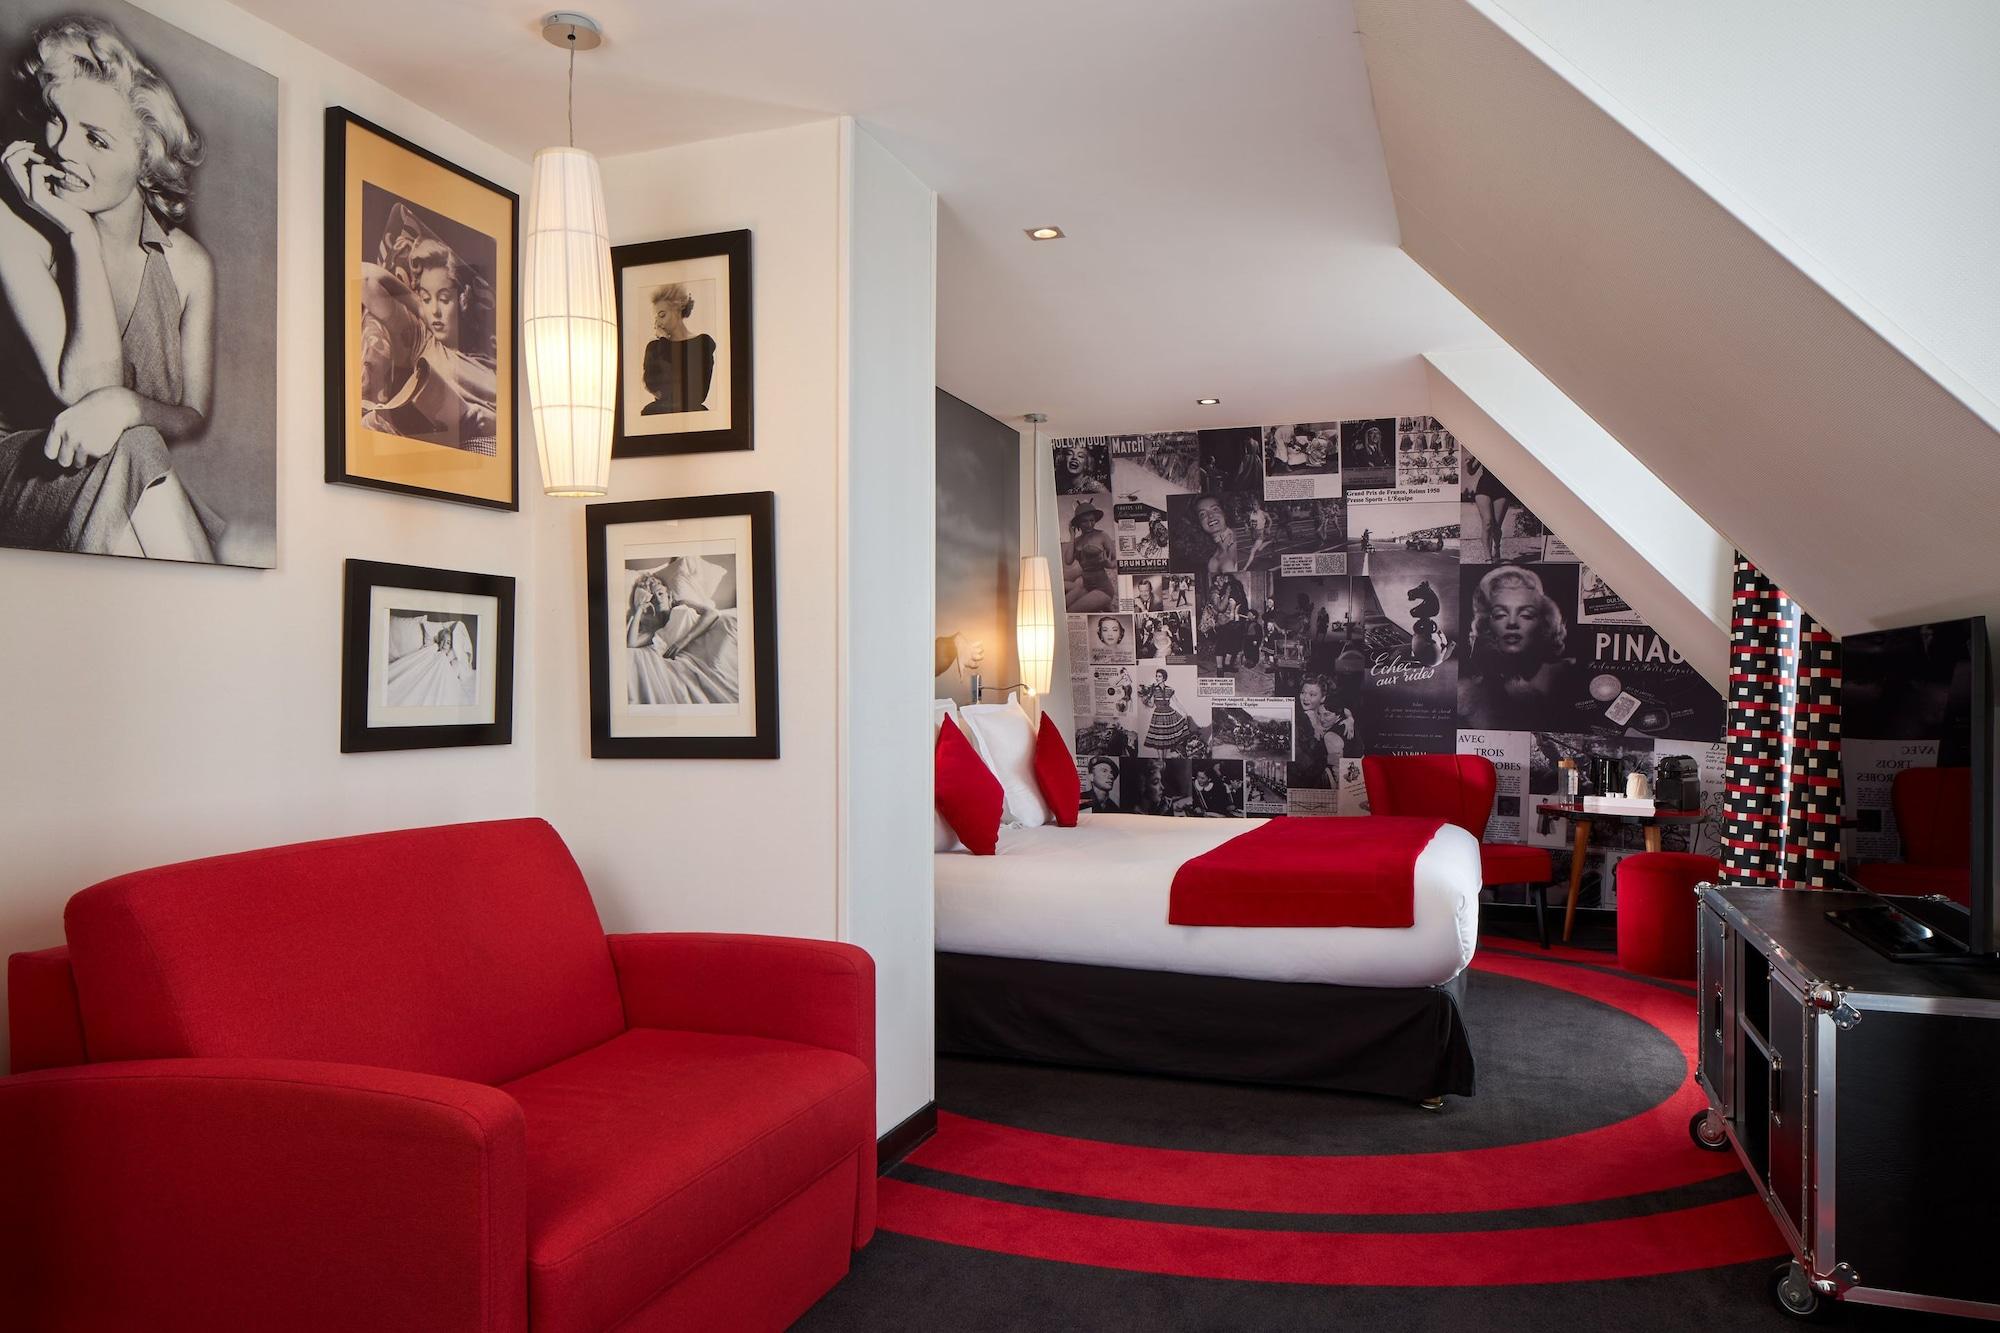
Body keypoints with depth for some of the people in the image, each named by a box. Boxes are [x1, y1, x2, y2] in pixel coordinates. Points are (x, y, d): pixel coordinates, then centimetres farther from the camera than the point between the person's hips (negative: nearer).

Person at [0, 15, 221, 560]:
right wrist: (79, 234, -18)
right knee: (131, 452, -33)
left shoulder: (189, 264, 3)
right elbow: (84, 387, -19)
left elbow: (194, 417, 0)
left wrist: (127, 405, -24)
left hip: (136, 489, 3)